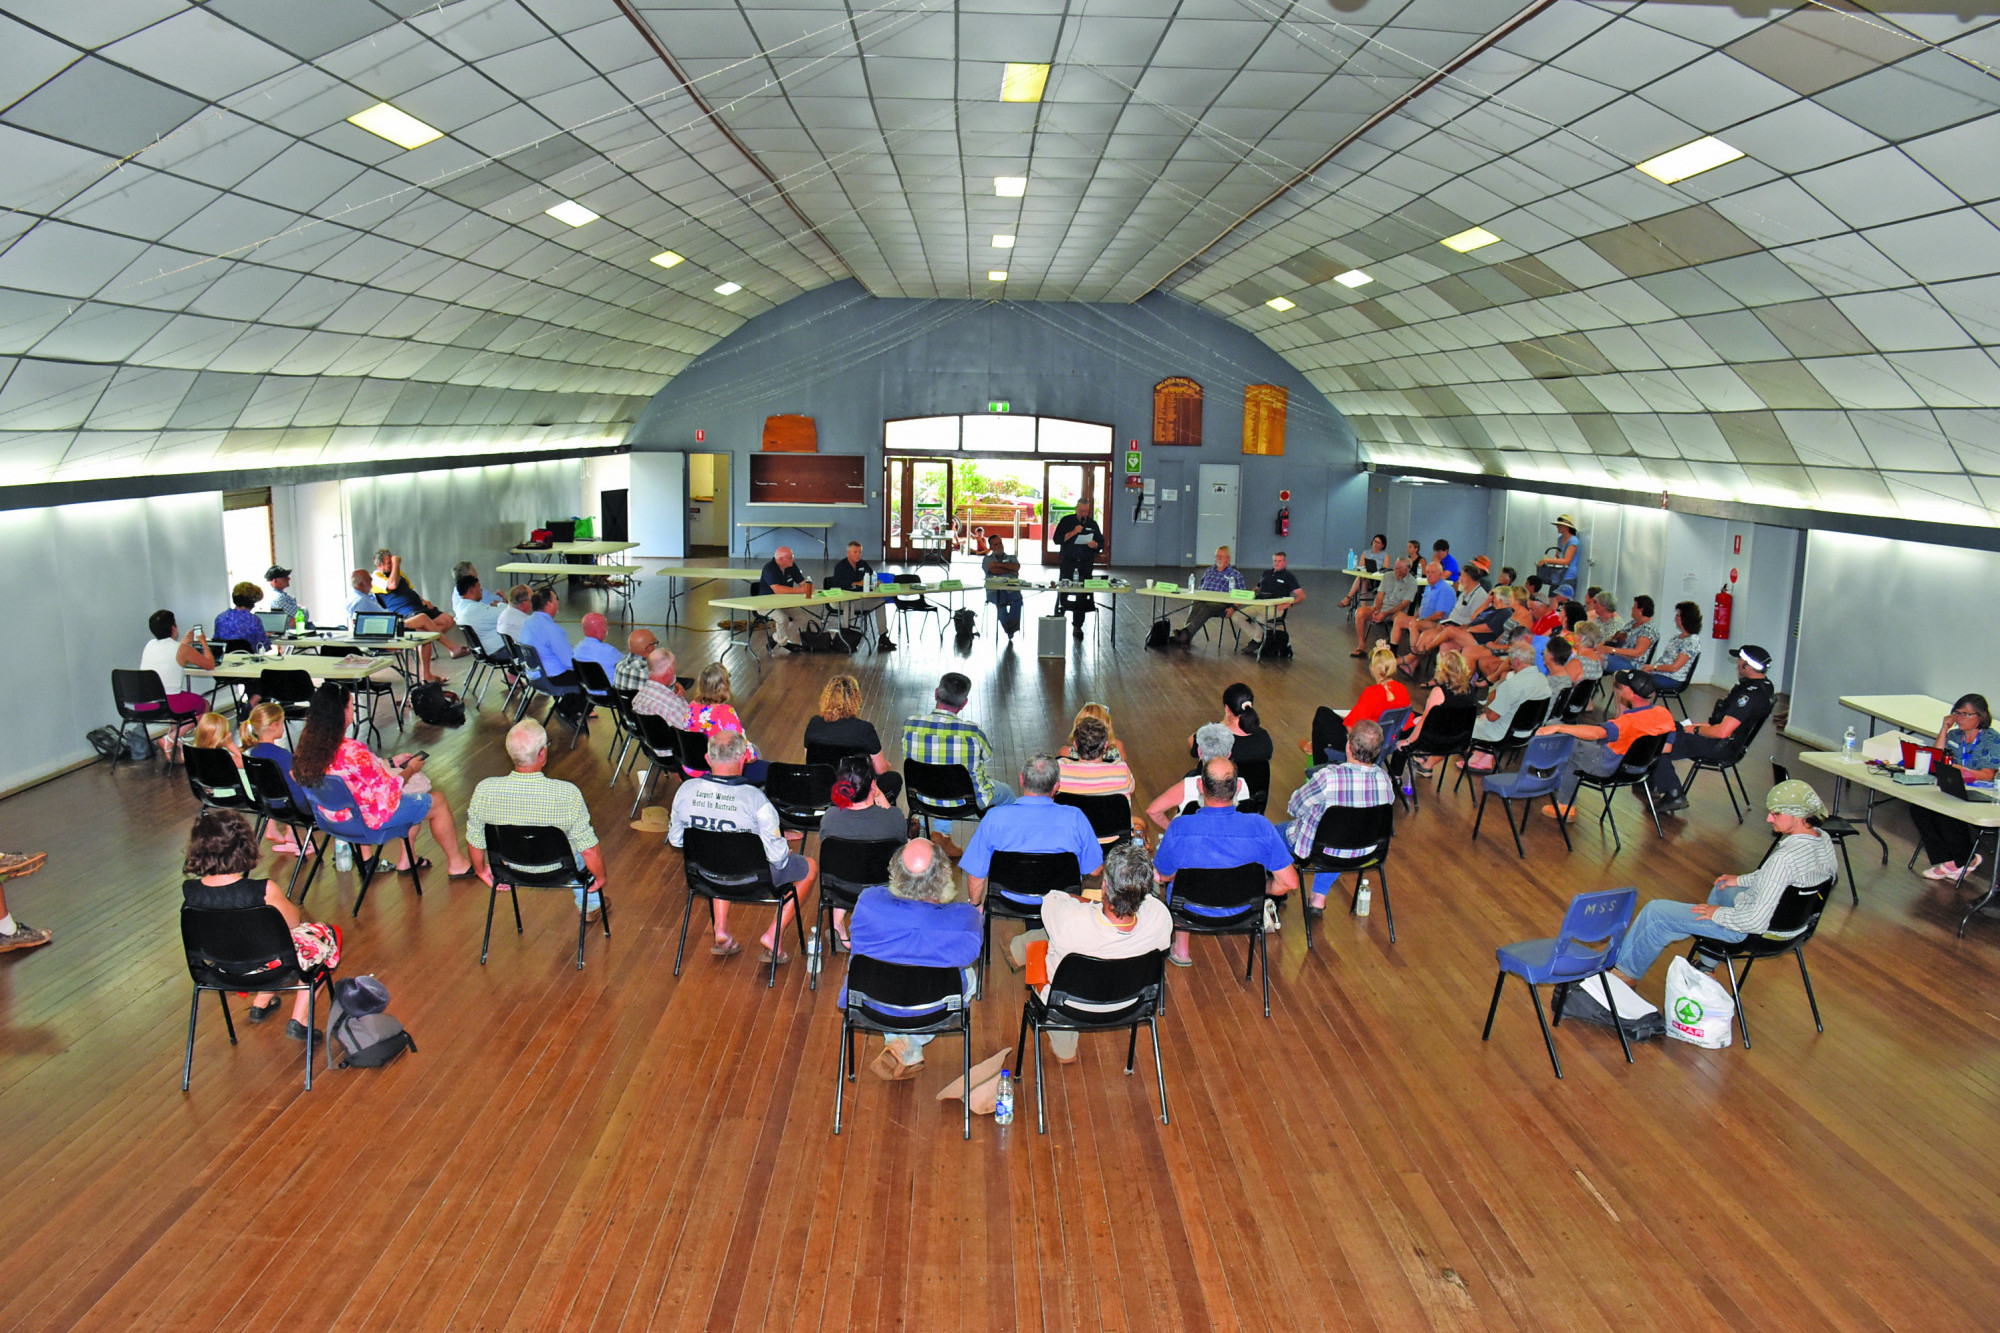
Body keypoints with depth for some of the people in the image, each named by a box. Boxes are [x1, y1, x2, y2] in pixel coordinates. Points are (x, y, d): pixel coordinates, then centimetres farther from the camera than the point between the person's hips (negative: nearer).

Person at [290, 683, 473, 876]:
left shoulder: (309, 743, -7)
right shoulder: (352, 751, -34)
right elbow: (389, 790, -22)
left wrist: (390, 762, 13)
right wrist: (410, 769, -3)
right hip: (370, 816, -9)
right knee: (438, 802, 11)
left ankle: (406, 859, 34)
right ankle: (456, 863, 27)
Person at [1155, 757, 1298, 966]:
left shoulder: (1179, 829, -28)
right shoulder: (1261, 827, -27)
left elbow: (1162, 876, -10)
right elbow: (1290, 882, -20)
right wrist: (1261, 889, 1)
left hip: (1193, 910, -1)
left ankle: (1181, 950, 43)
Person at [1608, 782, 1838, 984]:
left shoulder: (1785, 858, -37)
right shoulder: (1823, 839, -8)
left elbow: (1756, 922, -34)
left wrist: (1718, 913, -16)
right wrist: (1742, 880, 16)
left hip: (1751, 930, -10)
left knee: (1656, 912, 0)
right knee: (1721, 889, 40)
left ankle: (1626, 971, 22)